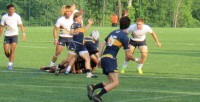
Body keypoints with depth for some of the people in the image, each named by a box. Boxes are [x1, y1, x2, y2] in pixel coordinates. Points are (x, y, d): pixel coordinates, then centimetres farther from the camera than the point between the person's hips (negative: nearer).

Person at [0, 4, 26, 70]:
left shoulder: (17, 16, -6)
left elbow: (21, 25, 3)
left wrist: (23, 34, -6)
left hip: (14, 35, -1)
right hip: (7, 35, 2)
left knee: (12, 50, -12)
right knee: (6, 51, -4)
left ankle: (10, 64, -4)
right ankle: (10, 59, 27)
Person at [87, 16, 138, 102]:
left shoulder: (113, 32, 17)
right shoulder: (124, 37, -3)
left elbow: (102, 44, 16)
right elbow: (128, 55, -2)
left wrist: (99, 58, 19)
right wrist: (136, 59, 17)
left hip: (103, 58, 8)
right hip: (110, 58, -8)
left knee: (111, 82, 13)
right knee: (115, 83, -14)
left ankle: (92, 87, -3)